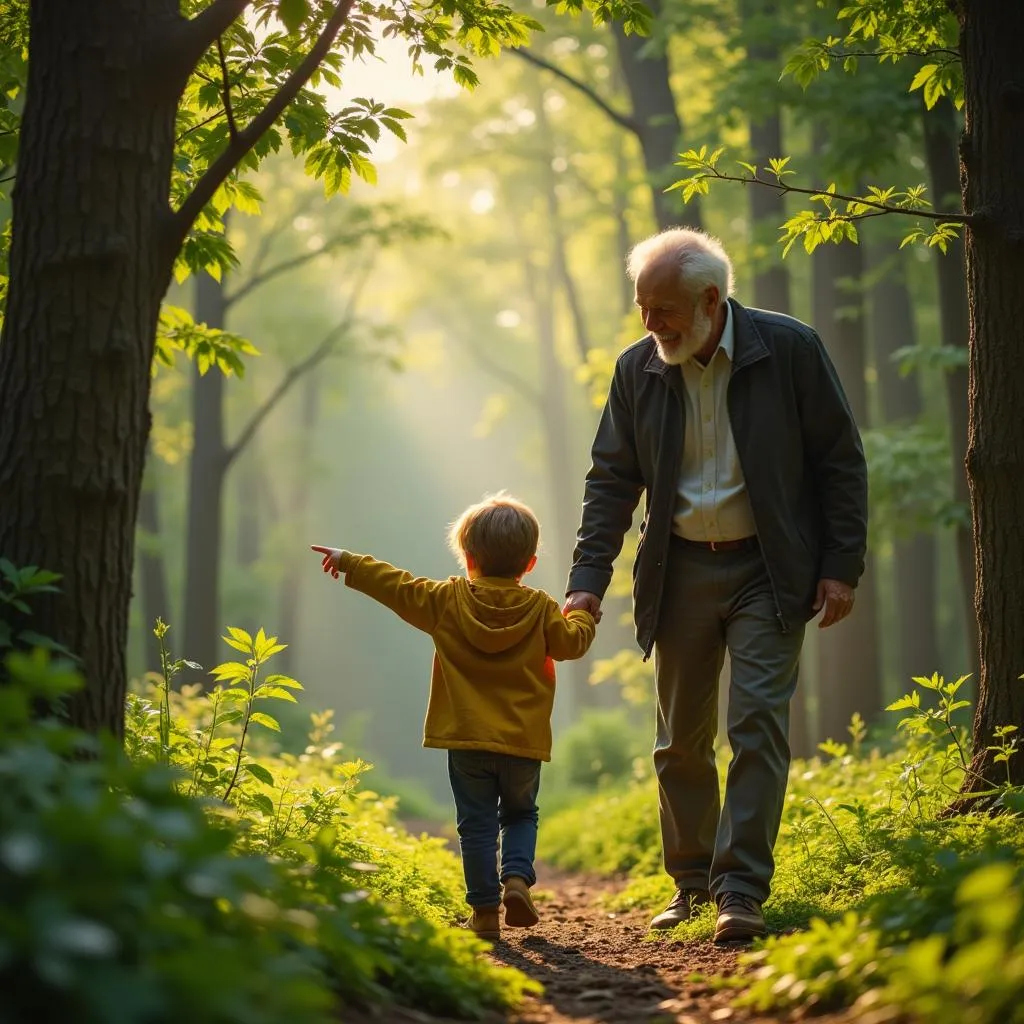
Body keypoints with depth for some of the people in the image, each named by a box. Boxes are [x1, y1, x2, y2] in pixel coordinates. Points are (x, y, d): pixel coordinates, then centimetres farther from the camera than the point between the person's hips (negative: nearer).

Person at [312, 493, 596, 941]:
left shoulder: (447, 600, 0)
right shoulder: (540, 608, -1)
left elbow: (397, 585, 5)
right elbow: (572, 642, 5)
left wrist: (350, 563, 18)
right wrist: (582, 611, 26)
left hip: (467, 740, -1)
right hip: (523, 741, 1)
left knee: (477, 824, 6)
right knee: (520, 815, 19)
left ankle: (485, 911, 4)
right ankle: (517, 878, -3)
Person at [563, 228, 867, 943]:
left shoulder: (791, 349, -9)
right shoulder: (638, 369, 0)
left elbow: (841, 461, -4)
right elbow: (612, 481, 5)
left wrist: (842, 567, -7)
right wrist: (589, 581, -4)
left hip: (768, 570, -3)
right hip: (681, 573, 4)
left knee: (758, 724, -11)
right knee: (681, 740, 9)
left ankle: (742, 891, -7)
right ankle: (691, 883, 25)